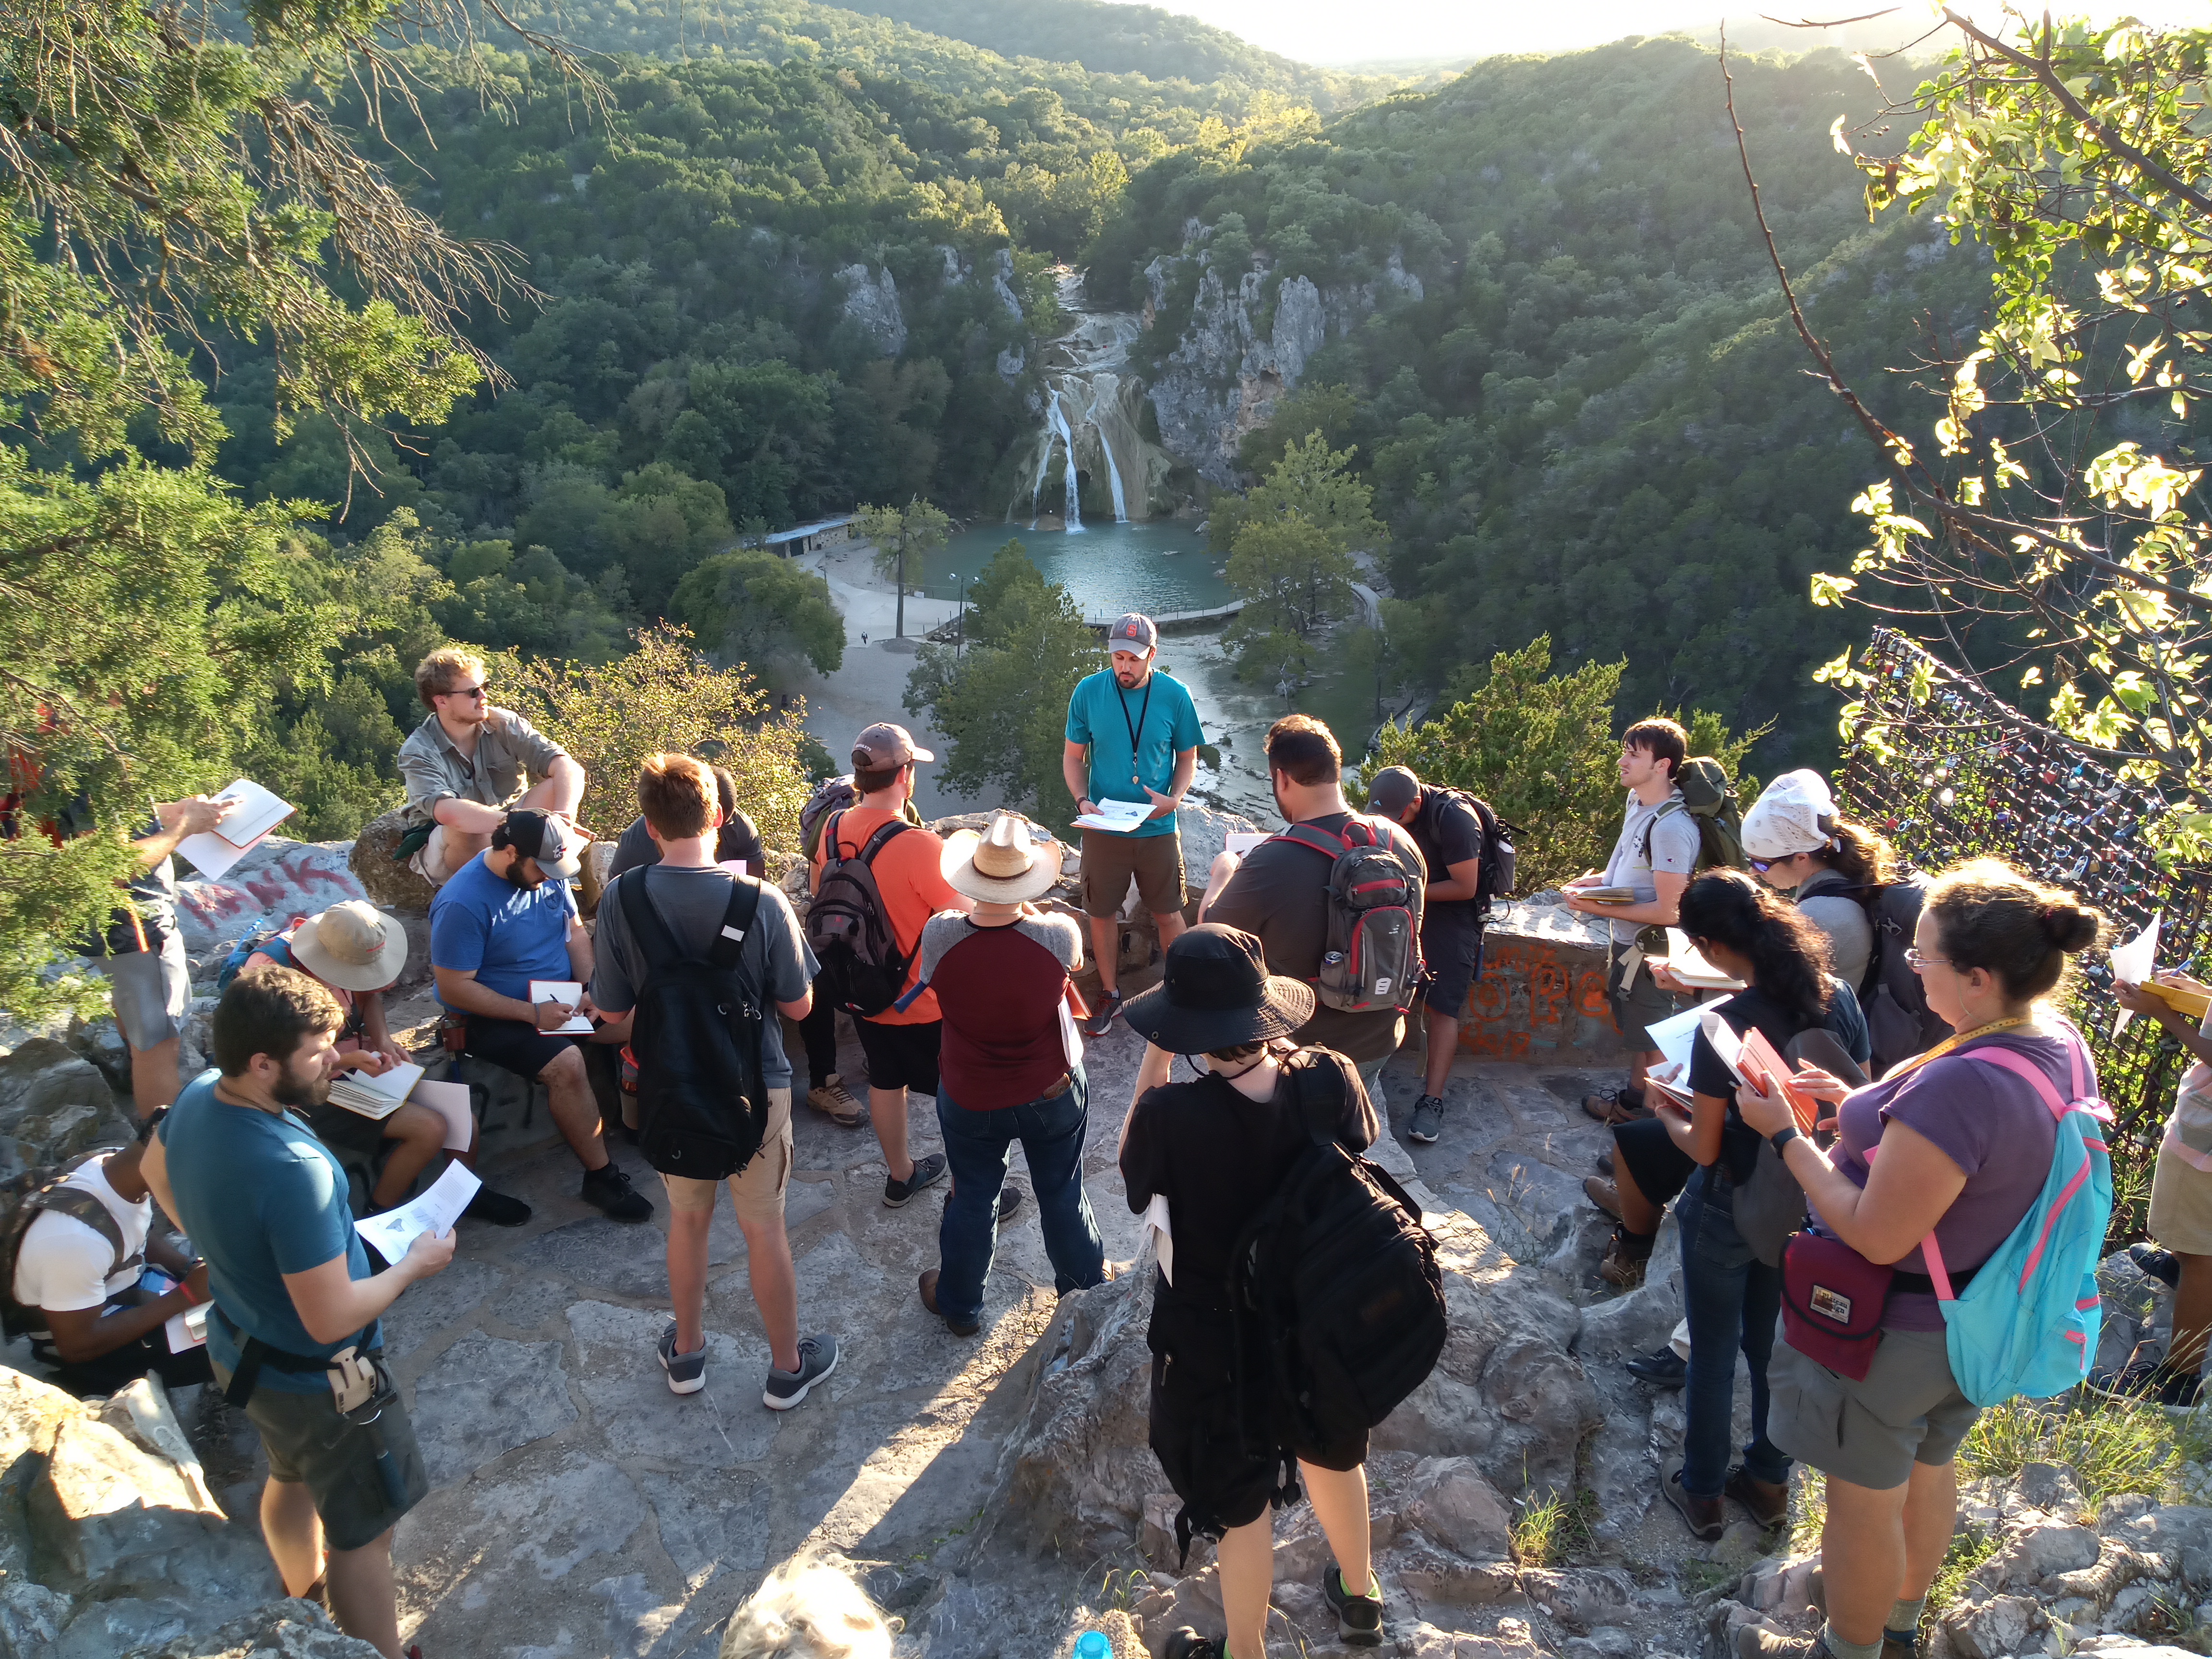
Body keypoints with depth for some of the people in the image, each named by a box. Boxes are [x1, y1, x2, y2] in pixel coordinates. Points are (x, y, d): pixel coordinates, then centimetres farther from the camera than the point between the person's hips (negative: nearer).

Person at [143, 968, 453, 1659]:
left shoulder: (198, 1096, -14)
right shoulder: (293, 1170, -40)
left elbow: (155, 1171, 10)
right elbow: (331, 1319, -33)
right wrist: (413, 1265, -18)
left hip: (238, 1345, 9)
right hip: (313, 1379, -9)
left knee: (292, 1477, 34)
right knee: (362, 1532, 12)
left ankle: (304, 1595, 58)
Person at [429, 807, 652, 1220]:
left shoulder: (547, 872, -1)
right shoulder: (463, 904, -22)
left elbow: (575, 930, 9)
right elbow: (455, 988, -20)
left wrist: (590, 988, -8)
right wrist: (532, 1014, -25)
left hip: (561, 996, 7)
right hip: (494, 1017, -7)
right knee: (566, 1064, -32)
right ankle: (600, 1177, -18)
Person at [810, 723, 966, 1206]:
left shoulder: (833, 829, -8)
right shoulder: (918, 846, -30)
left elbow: (821, 894, 10)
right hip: (923, 1003, -7)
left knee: (885, 1081, 25)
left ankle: (901, 1175, 44)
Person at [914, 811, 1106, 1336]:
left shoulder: (939, 936, -27)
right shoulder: (1059, 935, -28)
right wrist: (1026, 908, 7)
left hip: (970, 1101, 0)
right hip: (1054, 1094, 0)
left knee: (973, 1199, 21)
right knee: (1062, 1195, 21)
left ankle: (959, 1305, 43)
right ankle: (1086, 1288, 45)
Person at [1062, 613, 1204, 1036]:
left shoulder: (1175, 695, -8)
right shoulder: (1088, 692, -7)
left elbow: (1188, 757, 3)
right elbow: (1073, 755, 3)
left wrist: (1174, 798, -15)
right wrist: (1081, 799, -14)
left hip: (1158, 828, -1)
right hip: (1103, 827, 1)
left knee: (1168, 914, 10)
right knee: (1102, 913, 11)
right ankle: (1110, 993, 31)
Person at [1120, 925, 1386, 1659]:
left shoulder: (1171, 1115, -34)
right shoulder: (1329, 1080, -24)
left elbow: (1132, 1169, -10)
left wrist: (1153, 1063, -12)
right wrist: (1273, 1051, -3)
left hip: (1216, 1344, -4)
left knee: (1238, 1502, 21)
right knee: (1331, 1454, 32)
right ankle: (1360, 1598, 58)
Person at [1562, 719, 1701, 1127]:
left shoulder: (1672, 828, -29)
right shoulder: (1638, 801, -2)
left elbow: (1666, 911, -28)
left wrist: (1597, 908, -25)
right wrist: (1598, 880, -1)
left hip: (1650, 951, -9)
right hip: (1626, 939, 9)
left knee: (1648, 1038, 12)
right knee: (1631, 1025, 26)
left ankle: (1642, 1109, 32)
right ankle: (1633, 1097, 44)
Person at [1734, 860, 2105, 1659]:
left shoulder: (1957, 1086, -37)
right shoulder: (2063, 1047, -8)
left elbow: (1877, 1236, -31)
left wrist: (1785, 1133, -23)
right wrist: (1860, 1104, 1)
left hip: (1896, 1336, -9)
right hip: (1981, 1322, 9)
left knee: (1864, 1503, 15)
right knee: (1930, 1471, 30)